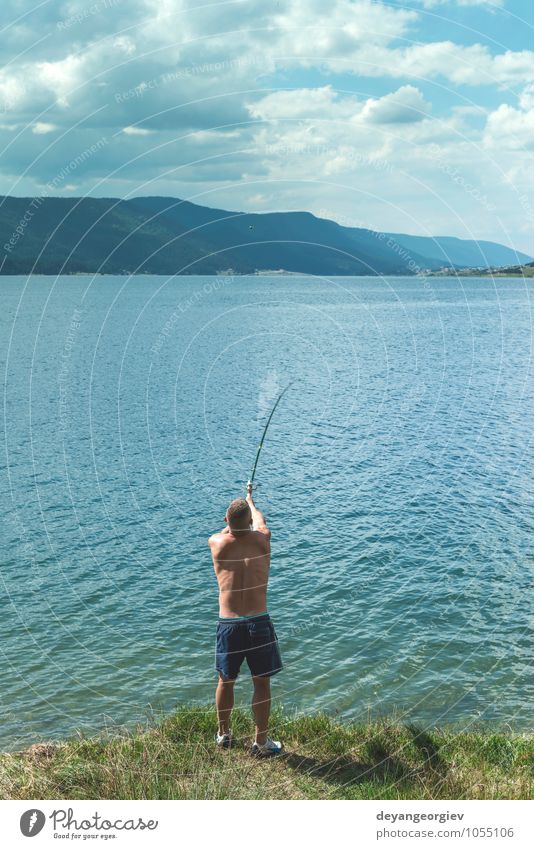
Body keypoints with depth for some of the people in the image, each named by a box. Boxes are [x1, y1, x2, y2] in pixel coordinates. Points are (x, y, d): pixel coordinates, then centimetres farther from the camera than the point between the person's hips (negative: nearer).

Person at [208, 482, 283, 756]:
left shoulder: (217, 543, -5)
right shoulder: (262, 539, -5)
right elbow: (260, 519, 19)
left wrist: (231, 521, 43)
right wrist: (250, 499, 40)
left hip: (228, 625, 1)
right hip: (259, 623, -1)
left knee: (226, 681, 18)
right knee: (261, 683, 11)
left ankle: (223, 734, 35)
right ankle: (261, 741, 16)